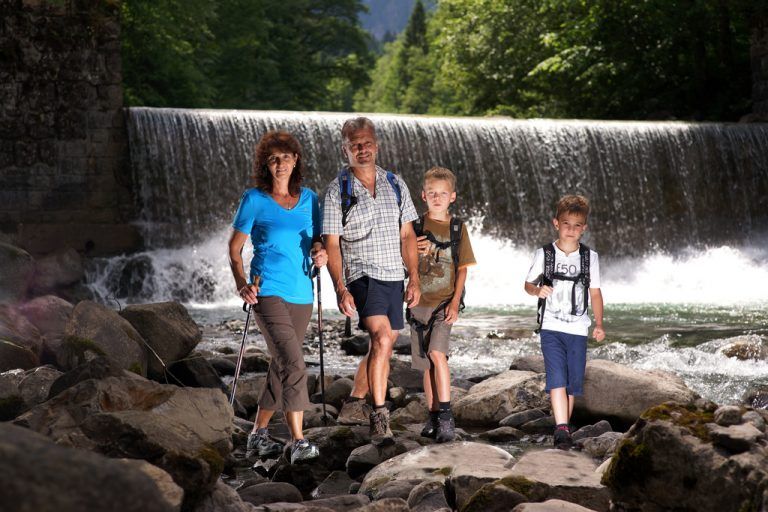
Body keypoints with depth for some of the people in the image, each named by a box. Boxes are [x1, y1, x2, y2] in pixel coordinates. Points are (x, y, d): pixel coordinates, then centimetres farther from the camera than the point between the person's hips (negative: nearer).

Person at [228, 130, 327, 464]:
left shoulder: (308, 198, 10)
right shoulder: (254, 199, -2)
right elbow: (234, 248, 1)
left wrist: (319, 252, -5)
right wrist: (241, 284, -13)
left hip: (301, 293, 5)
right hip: (268, 292, -5)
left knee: (281, 366, 12)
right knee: (294, 365, -18)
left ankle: (258, 434, 25)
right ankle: (298, 442, -19)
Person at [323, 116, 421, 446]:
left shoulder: (395, 185, 9)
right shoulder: (338, 190, -3)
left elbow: (407, 235, 11)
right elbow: (332, 243, -6)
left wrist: (414, 279, 4)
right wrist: (340, 289, -14)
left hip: (393, 277, 6)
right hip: (361, 276, -5)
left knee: (382, 345, 11)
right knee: (382, 338, -22)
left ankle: (355, 402, 31)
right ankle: (379, 417, -20)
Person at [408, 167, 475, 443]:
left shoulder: (457, 228, 3)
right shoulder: (415, 227, 7)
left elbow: (463, 269, 2)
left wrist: (455, 302, -8)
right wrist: (414, 253, -12)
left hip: (445, 302, -3)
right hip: (420, 301, 3)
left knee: (436, 352, -21)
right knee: (425, 361, 6)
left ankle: (446, 417, -19)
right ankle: (434, 417, 17)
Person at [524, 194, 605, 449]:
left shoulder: (590, 257, 6)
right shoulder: (544, 254, 1)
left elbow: (595, 293, 10)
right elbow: (528, 284, 8)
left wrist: (599, 324, 1)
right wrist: (537, 290, -15)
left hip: (578, 329, 3)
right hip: (551, 327, -3)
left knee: (573, 381, 6)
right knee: (557, 377, -16)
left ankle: (563, 425, 19)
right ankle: (562, 428, -23)